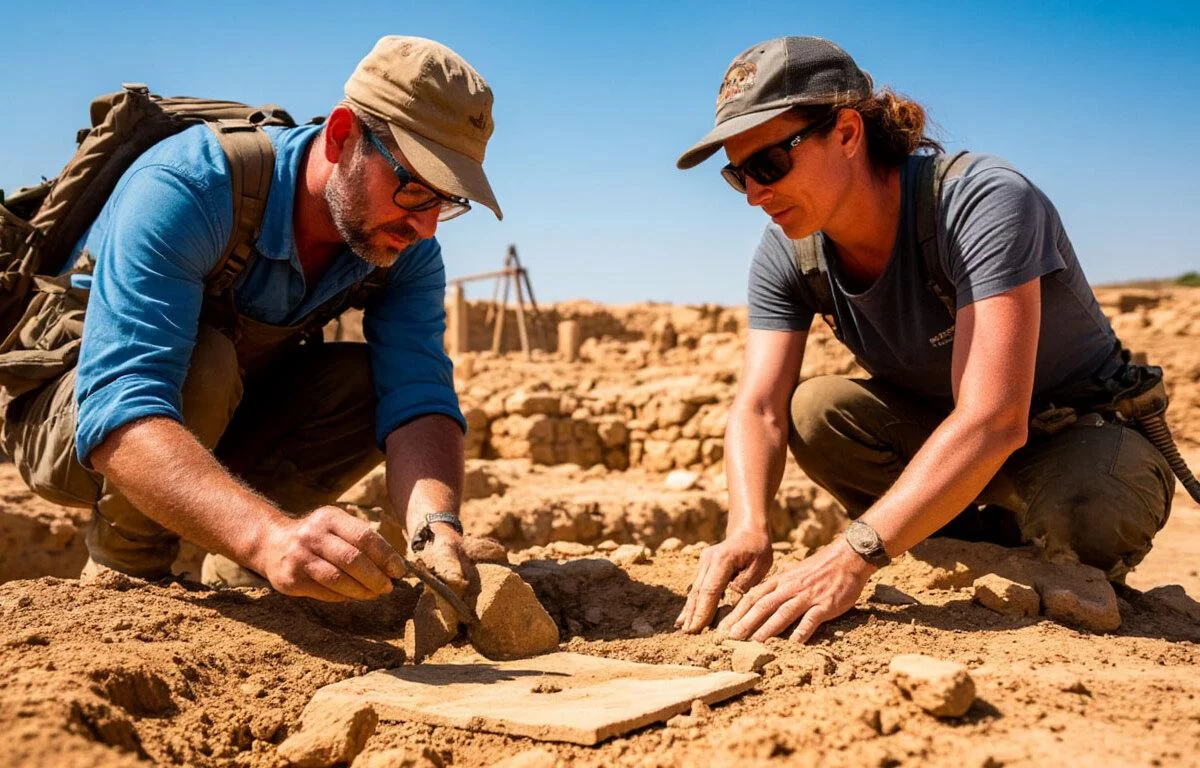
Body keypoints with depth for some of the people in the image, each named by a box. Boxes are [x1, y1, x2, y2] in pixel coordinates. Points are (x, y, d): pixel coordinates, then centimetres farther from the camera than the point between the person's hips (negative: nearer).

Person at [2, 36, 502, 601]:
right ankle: (123, 574, -11)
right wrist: (272, 536, -61)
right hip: (67, 420, -5)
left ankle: (233, 570, -4)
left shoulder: (406, 251, -16)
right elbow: (119, 413, -46)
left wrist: (436, 526, -48)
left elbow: (419, 396, -26)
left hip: (223, 427, 5)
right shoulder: (185, 189, -35)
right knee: (202, 362, -35)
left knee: (369, 379, -17)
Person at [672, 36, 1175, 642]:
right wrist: (747, 529, -40)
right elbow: (758, 409, -18)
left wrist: (852, 556, -48)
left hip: (1082, 436, -5)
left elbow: (993, 421, -40)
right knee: (812, 411, -21)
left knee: (1083, 520, -37)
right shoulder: (786, 256, -12)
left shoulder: (983, 201, -31)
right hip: (940, 428, 5)